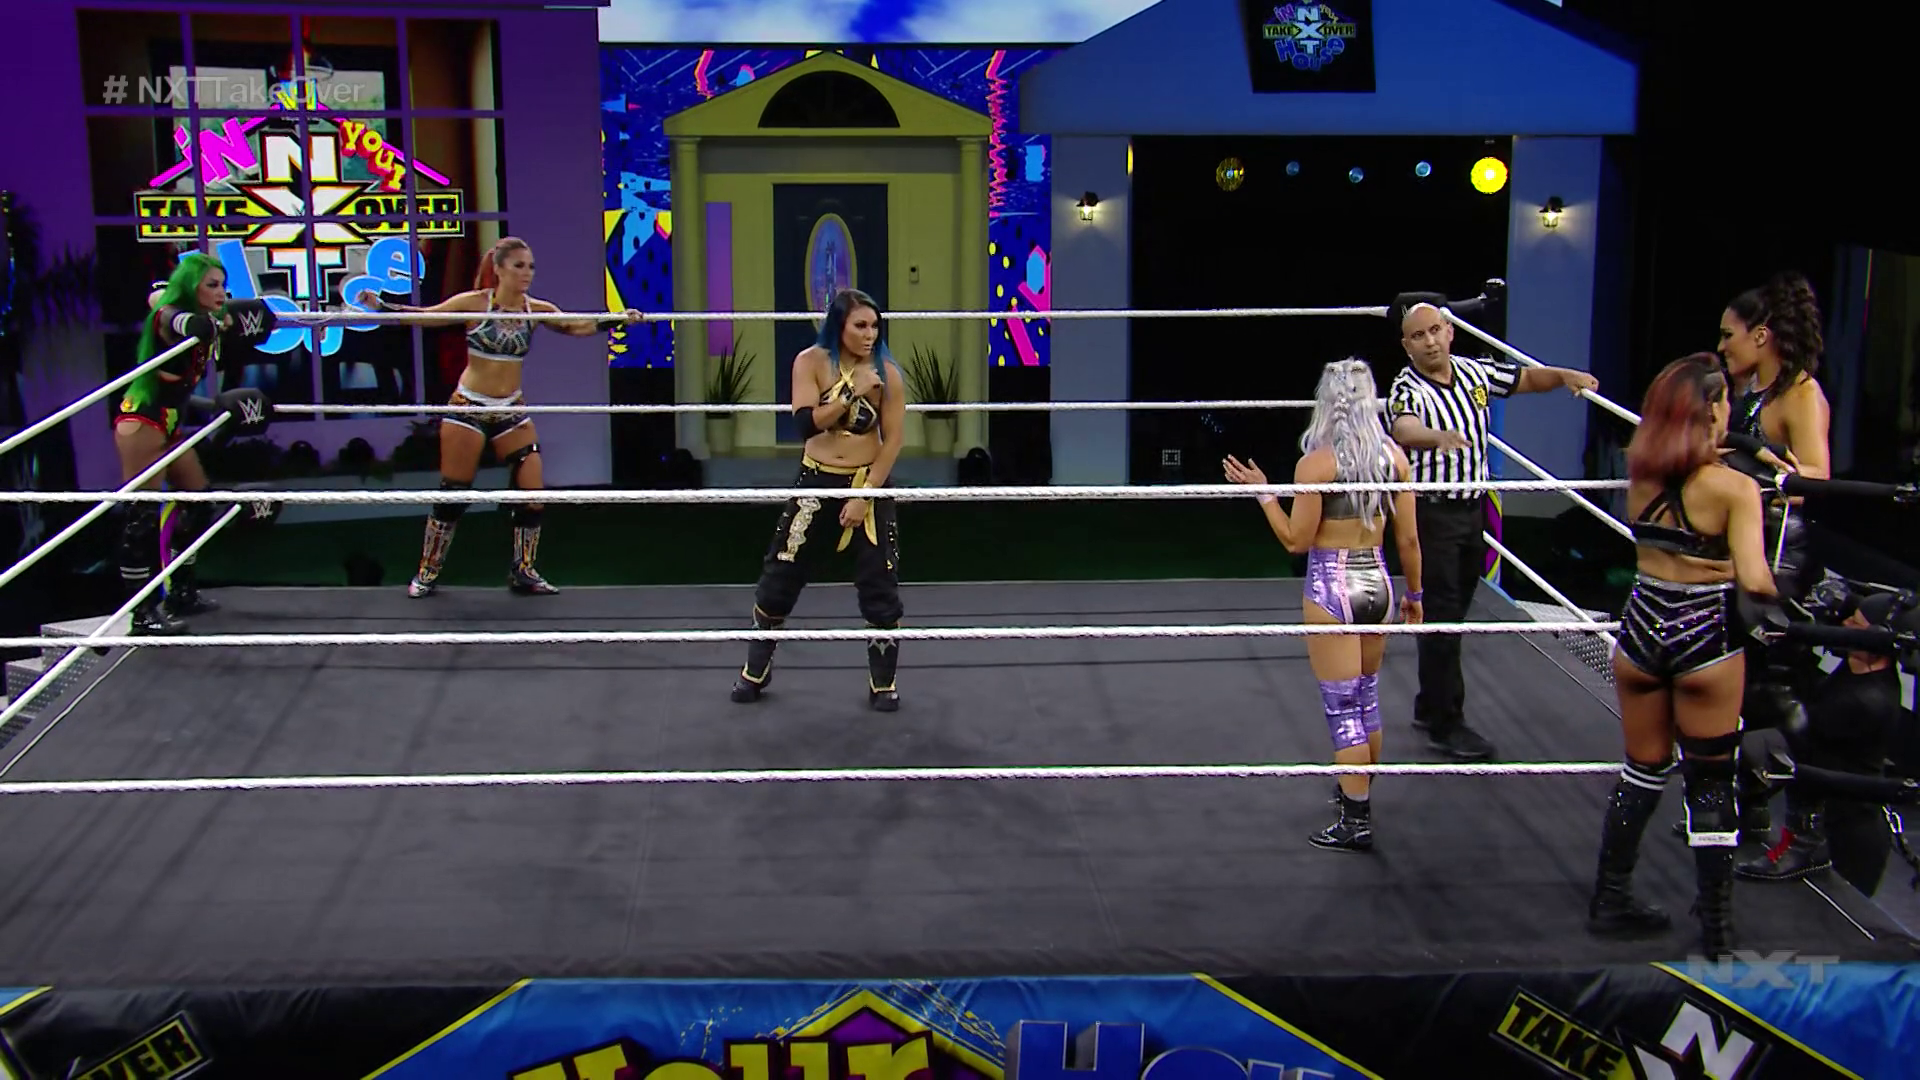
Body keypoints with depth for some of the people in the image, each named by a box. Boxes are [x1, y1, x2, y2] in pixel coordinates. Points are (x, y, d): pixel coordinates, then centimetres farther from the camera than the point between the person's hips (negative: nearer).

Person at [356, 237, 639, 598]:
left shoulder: (535, 309, 0)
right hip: (469, 407, -4)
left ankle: (523, 571, 14)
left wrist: (618, 320, -11)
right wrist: (380, 305, -18)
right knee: (452, 494, 0)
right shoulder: (474, 303, -9)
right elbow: (425, 317, -7)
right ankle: (427, 572, 15)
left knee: (533, 492, -1)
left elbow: (577, 327, 1)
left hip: (512, 411, 4)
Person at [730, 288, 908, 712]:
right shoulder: (810, 362, -9)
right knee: (779, 575, 6)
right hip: (817, 481, 1)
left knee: (880, 585, 3)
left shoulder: (886, 372, -10)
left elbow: (893, 439, -9)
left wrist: (865, 495, -13)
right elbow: (806, 422, -20)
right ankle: (755, 672, 23)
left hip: (869, 484, -1)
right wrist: (852, 391, -26)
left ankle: (883, 684, 19)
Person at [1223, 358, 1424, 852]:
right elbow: (1409, 539, 4)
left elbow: (1296, 540, -11)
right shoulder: (1394, 456, -1)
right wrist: (1413, 594, 15)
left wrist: (1263, 493, -3)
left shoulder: (1316, 463, -14)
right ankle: (1359, 793, 37)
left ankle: (1356, 821, 4)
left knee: (1343, 706, 2)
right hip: (1376, 582, 5)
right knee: (1366, 697, 22)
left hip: (1332, 587, -5)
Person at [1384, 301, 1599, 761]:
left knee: (1454, 614, 14)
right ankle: (1445, 724, -2)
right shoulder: (1407, 390, -16)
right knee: (1442, 618, -7)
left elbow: (1528, 378, 17)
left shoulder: (1475, 373, 4)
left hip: (1473, 509, 7)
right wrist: (1437, 436, -59)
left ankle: (1429, 707, 26)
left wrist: (1566, 376, -2)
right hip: (1432, 512, -7)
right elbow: (1404, 429, -38)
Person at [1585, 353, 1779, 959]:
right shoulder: (1734, 487, -14)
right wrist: (1773, 596, 0)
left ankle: (1610, 901, 26)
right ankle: (1716, 929, 11)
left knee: (1644, 769, 20)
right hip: (1705, 636, -5)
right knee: (1711, 783, 6)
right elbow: (1754, 581, -20)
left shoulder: (1640, 475, 0)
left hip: (1641, 628, 5)